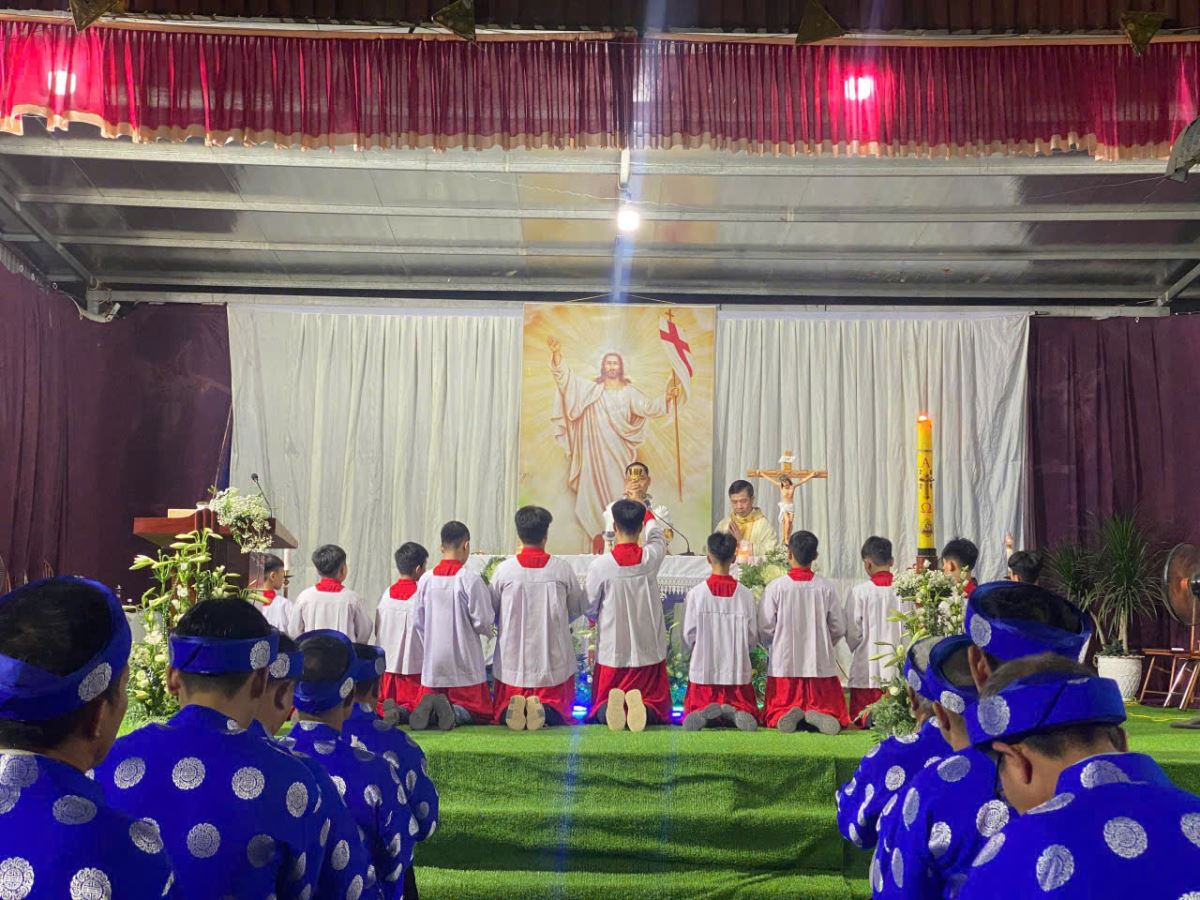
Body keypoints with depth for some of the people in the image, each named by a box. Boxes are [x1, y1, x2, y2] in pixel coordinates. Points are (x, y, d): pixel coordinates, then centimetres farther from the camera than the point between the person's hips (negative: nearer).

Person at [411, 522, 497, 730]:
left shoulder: (426, 579, 1)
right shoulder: (470, 579, -13)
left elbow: (419, 622, 8)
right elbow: (483, 621, -12)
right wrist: (488, 629, 12)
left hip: (433, 661, 4)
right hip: (464, 663, -4)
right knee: (481, 711, 9)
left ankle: (431, 710, -14)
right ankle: (454, 713, -21)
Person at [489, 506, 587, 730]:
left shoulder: (504, 569, -8)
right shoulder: (561, 568, -7)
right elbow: (578, 607, 7)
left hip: (513, 659, 0)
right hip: (552, 660, 0)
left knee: (500, 713, 16)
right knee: (560, 711, 14)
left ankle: (513, 707, -20)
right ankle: (545, 709, -21)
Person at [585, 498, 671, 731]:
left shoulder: (600, 566, -13)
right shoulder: (651, 558, -8)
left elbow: (590, 609, 0)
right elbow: (657, 535, 17)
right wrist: (646, 513, 37)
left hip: (612, 652, -1)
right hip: (649, 652, 1)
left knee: (601, 706, 13)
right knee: (656, 702, 11)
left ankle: (611, 710, -24)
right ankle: (644, 711, -26)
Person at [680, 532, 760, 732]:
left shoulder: (695, 594, -10)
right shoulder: (745, 595, -7)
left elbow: (689, 637, -4)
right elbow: (753, 639, -1)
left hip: (704, 670, 0)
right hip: (738, 670, 0)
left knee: (692, 717, 14)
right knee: (750, 715, 16)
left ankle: (706, 713, -22)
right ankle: (734, 713, -20)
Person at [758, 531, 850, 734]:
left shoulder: (775, 587, -7)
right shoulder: (826, 588, -2)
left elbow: (765, 629, -5)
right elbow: (839, 628, 3)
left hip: (784, 664, -1)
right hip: (821, 664, 1)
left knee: (774, 713, 12)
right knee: (835, 715, 11)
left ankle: (785, 716, -22)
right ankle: (821, 717, -24)